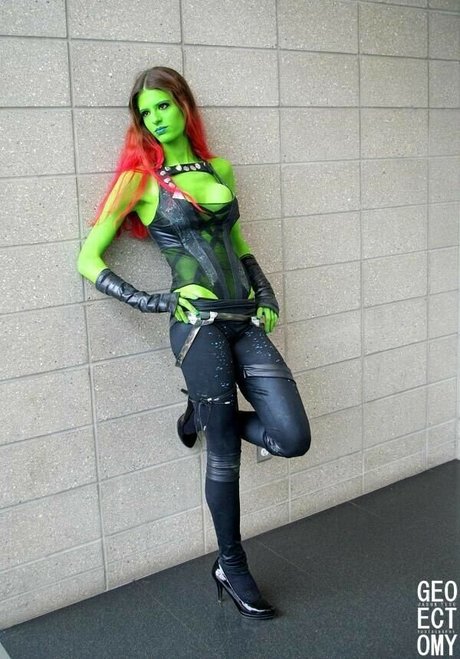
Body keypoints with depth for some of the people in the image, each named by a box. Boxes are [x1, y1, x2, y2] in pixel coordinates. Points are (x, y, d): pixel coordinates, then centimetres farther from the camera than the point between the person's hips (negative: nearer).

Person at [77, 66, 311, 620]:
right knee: (224, 454, 3)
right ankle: (231, 570, 25)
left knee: (293, 439, -4)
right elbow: (89, 259, 2)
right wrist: (144, 301, -6)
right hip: (199, 325, -5)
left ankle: (202, 416, 24)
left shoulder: (219, 169, 15)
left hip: (245, 322, 5)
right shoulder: (140, 180, 2)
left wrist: (266, 295, 12)